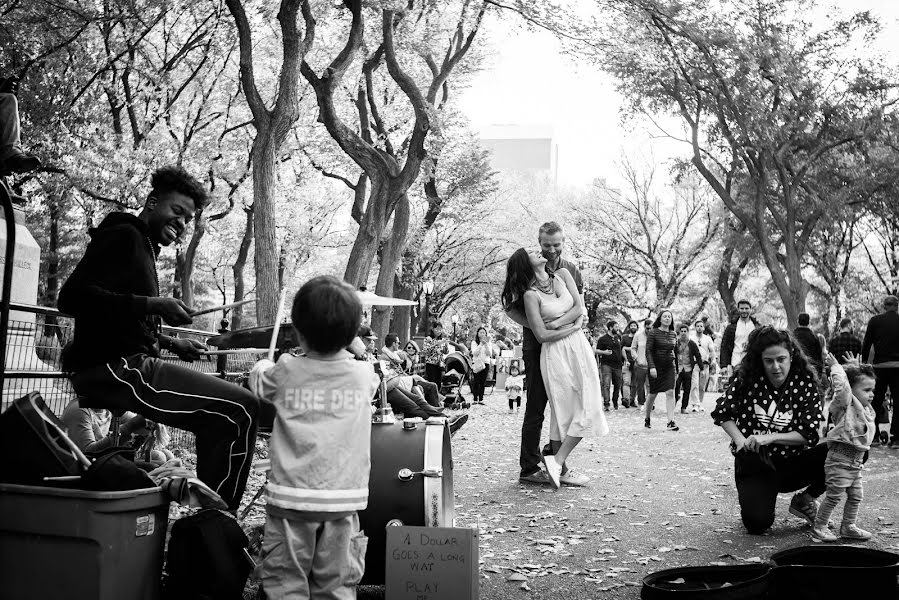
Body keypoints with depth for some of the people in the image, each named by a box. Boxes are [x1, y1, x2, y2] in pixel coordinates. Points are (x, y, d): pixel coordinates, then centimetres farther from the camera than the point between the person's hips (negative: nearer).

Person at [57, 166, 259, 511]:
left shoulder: (142, 246, 25)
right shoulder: (124, 236, -6)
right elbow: (73, 297, -20)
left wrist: (171, 343, 21)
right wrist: (154, 306, -22)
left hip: (126, 365, 11)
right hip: (115, 369, -11)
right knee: (240, 409, -17)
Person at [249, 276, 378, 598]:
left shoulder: (285, 372, -7)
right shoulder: (363, 374, -3)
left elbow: (258, 380, 15)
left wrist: (264, 363, 36)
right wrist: (348, 345, 34)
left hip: (291, 498, -2)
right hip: (343, 499, 2)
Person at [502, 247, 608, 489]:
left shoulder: (562, 275, 10)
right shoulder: (530, 295, -7)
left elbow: (579, 308, 1)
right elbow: (542, 335, -11)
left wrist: (556, 324, -9)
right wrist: (572, 327, -6)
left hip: (580, 348, 5)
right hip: (555, 353, -5)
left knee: (588, 408, -3)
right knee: (563, 411, -6)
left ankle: (557, 462, 0)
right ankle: (558, 462, -1)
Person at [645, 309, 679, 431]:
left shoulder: (672, 334, 8)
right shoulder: (653, 333, -8)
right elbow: (648, 351, -12)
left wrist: (673, 359, 13)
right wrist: (652, 366, -21)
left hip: (669, 367, 4)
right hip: (656, 367, -4)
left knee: (670, 392, -10)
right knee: (653, 394, 4)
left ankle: (671, 421, -15)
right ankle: (647, 419, 25)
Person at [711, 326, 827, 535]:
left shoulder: (805, 384, -7)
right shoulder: (746, 379, -9)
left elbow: (809, 434, -10)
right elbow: (722, 413, 1)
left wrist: (770, 437, -22)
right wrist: (740, 441, -14)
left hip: (792, 463, 2)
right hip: (754, 465, -2)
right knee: (757, 524, -27)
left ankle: (805, 500, 1)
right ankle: (749, 496, 12)